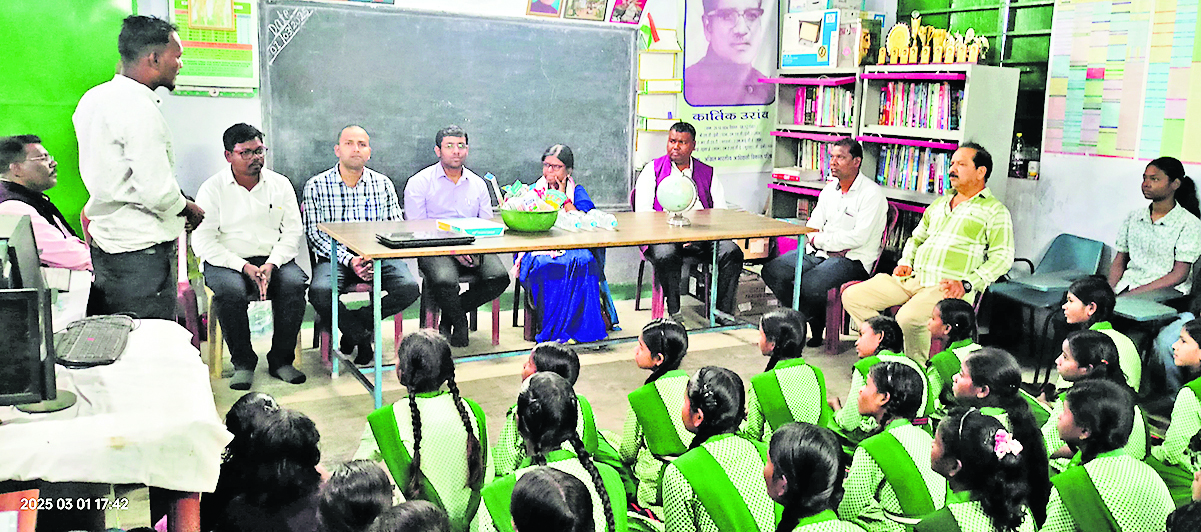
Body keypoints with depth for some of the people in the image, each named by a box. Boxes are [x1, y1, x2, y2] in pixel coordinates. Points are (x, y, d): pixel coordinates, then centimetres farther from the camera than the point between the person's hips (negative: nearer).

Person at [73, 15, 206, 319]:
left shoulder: (93, 98, 12)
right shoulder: (140, 108, -18)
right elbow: (158, 192, -22)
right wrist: (191, 210, -4)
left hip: (104, 243, 10)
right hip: (141, 251, -10)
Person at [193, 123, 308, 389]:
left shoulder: (280, 184, 8)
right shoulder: (212, 189, 1)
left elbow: (293, 231, 4)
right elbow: (203, 241, -6)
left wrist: (271, 265, -14)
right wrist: (244, 267, -18)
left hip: (273, 259, 2)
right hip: (226, 261, -2)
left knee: (294, 283, -28)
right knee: (230, 290, -34)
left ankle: (281, 360, -14)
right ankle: (243, 363, -15)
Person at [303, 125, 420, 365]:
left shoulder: (383, 184, 9)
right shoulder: (316, 186, 3)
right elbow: (314, 234, -2)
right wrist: (349, 260, -17)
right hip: (335, 256, -1)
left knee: (409, 288, -25)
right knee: (320, 293, -32)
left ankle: (355, 323, -2)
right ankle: (362, 336, -4)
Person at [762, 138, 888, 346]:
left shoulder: (871, 194, -9)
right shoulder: (829, 189, 15)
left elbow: (859, 238, -17)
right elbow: (812, 225, 14)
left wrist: (820, 240, -11)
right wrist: (815, 239, -10)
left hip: (853, 259, -7)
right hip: (819, 252, 8)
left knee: (808, 284, -33)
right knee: (771, 270, -12)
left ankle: (817, 328, 0)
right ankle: (807, 319, 0)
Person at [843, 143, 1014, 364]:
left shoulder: (995, 211, 3)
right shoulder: (940, 203, 24)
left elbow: (1002, 257, -5)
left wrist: (967, 284, -16)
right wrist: (905, 262, 13)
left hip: (948, 287, -7)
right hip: (912, 278, 7)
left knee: (908, 317, -36)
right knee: (852, 296, -8)